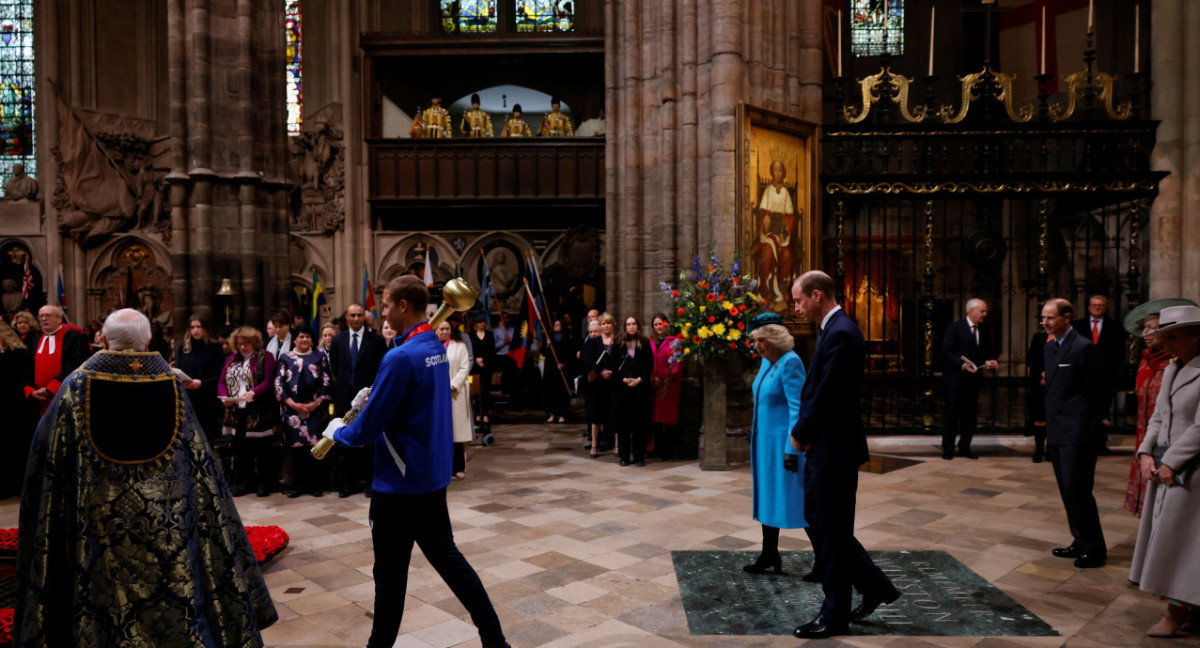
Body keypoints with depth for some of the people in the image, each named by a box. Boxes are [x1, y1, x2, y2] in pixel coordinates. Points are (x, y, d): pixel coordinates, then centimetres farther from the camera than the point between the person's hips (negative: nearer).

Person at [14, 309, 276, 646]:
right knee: (171, 596, 14)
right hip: (166, 525, 1)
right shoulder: (170, 384, -6)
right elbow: (198, 459, -2)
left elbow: (45, 454, 1)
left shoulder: (77, 385, -8)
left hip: (97, 525, 0)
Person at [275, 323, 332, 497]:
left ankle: (316, 484, 5)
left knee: (316, 446, -3)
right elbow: (279, 383, 4)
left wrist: (316, 402, -8)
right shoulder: (286, 358, 11)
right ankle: (298, 484, 9)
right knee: (296, 446, 1)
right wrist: (292, 403, -7)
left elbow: (326, 382, 4)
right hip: (292, 409, 1)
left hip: (315, 409, 0)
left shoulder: (320, 357, 11)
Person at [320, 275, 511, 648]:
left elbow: (369, 428, -18)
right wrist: (374, 396, 7)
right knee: (446, 556, 18)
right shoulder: (437, 347, 5)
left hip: (399, 484, -9)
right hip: (434, 476, 9)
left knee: (390, 575, 8)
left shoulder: (401, 358, -22)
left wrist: (338, 432, 2)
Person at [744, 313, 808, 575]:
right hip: (764, 440, 9)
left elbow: (797, 408, -22)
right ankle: (769, 555, 24)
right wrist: (755, 426, 21)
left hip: (783, 440, -9)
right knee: (767, 497, 14)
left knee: (796, 500, -1)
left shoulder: (790, 363, -18)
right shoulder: (766, 362, 8)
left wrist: (791, 449, -24)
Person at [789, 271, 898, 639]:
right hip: (824, 447, 10)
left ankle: (835, 616, 19)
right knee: (818, 521, 18)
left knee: (831, 532, 3)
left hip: (833, 450, -10)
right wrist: (803, 432, 3)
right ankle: (875, 587, 29)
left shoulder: (840, 334, -20)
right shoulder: (833, 330, 12)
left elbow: (825, 396, -23)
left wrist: (800, 435, -10)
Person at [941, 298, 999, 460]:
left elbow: (987, 353, 16)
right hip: (956, 378, -5)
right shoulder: (955, 328, -7)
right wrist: (963, 364, -23)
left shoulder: (984, 332, 10)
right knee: (952, 414, -1)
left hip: (974, 379, 6)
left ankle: (965, 447, 20)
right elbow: (947, 351, -12)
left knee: (970, 415, 9)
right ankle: (947, 448, 8)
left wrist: (989, 361, -7)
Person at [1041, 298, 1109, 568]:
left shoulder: (1084, 347, -12)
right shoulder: (1049, 348, 14)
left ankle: (1094, 548, 5)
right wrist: (1050, 429, 15)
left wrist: (1093, 424, -5)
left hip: (1078, 434, -9)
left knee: (1076, 487, -7)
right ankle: (1081, 543, 23)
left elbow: (1100, 389, -10)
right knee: (1068, 490, 13)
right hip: (1057, 433, 9)